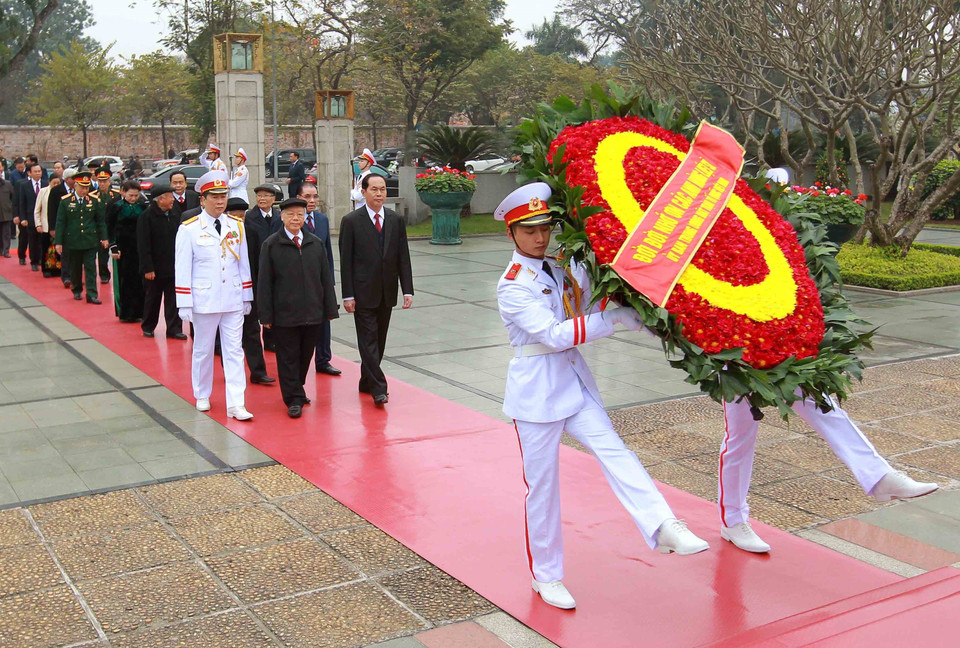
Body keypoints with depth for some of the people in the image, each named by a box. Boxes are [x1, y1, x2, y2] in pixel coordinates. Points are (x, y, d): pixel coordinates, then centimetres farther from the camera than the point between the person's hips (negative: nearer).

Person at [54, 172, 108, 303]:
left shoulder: (94, 200, 1)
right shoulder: (65, 201, -2)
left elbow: (101, 221, 8)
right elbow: (60, 223, 0)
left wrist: (104, 238, 4)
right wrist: (58, 242, -3)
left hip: (90, 241, 0)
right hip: (73, 241, 0)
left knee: (91, 268, -3)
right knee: (75, 268, 12)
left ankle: (91, 294, -4)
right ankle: (77, 291, 28)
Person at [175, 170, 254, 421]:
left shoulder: (237, 226, 6)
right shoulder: (188, 229, -4)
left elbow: (244, 264, 10)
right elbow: (182, 269, -5)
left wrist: (247, 297, 10)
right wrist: (184, 304, -8)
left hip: (233, 301, 3)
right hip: (204, 301, -2)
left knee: (234, 351, -1)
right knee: (203, 350, 11)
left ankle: (235, 404, -1)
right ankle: (202, 396, 29)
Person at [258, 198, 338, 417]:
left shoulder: (316, 244, 8)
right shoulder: (271, 245, -2)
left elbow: (326, 279, 10)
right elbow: (264, 282, -2)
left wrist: (330, 309, 6)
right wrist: (266, 315, -6)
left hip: (312, 314, 3)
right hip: (284, 314, -3)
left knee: (305, 356, 13)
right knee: (288, 357, 1)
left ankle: (296, 390, 31)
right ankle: (294, 399, 9)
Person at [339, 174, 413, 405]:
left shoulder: (396, 220, 7)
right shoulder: (351, 221, -4)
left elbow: (403, 257, 7)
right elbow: (346, 261, -5)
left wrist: (407, 290, 0)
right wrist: (348, 295, -10)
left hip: (387, 293, 4)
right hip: (363, 292, -4)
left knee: (379, 340, 12)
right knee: (368, 339, -6)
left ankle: (367, 382, 25)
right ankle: (378, 388, -6)